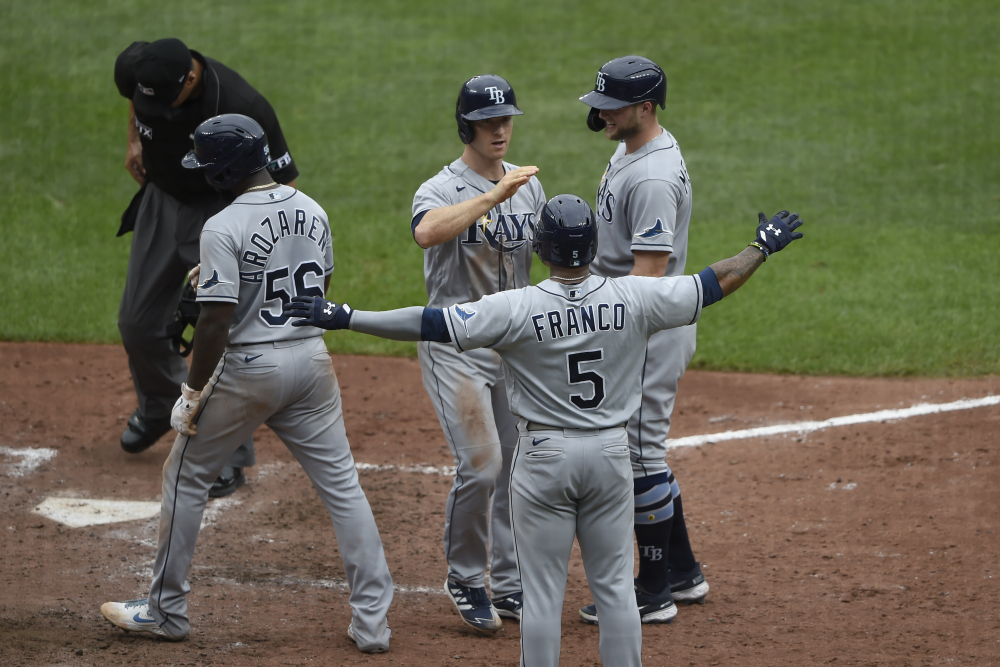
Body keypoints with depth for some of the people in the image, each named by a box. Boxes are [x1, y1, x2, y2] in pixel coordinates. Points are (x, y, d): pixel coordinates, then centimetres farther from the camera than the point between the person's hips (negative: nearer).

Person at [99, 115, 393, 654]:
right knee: (341, 486, 7)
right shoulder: (312, 212, 3)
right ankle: (371, 622, 3)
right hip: (312, 359, 6)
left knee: (185, 478, 13)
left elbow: (216, 321, -19)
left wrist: (193, 392, -10)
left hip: (248, 367, -5)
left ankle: (165, 610, 20)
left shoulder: (224, 229, -18)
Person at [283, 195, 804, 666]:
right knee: (614, 584, 12)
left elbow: (429, 324, -18)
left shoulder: (517, 309, -17)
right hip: (611, 452, 3)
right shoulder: (632, 298, -9)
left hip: (545, 456, -2)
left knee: (541, 589, 5)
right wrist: (763, 247, 16)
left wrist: (345, 317, -13)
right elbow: (719, 281, -1)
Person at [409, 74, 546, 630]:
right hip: (456, 347, -6)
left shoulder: (529, 186, 9)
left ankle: (511, 586, 19)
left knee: (518, 466, 8)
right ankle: (465, 581, 2)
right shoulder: (442, 189, -12)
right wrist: (495, 196, -40)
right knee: (480, 464, -16)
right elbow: (426, 232, -37)